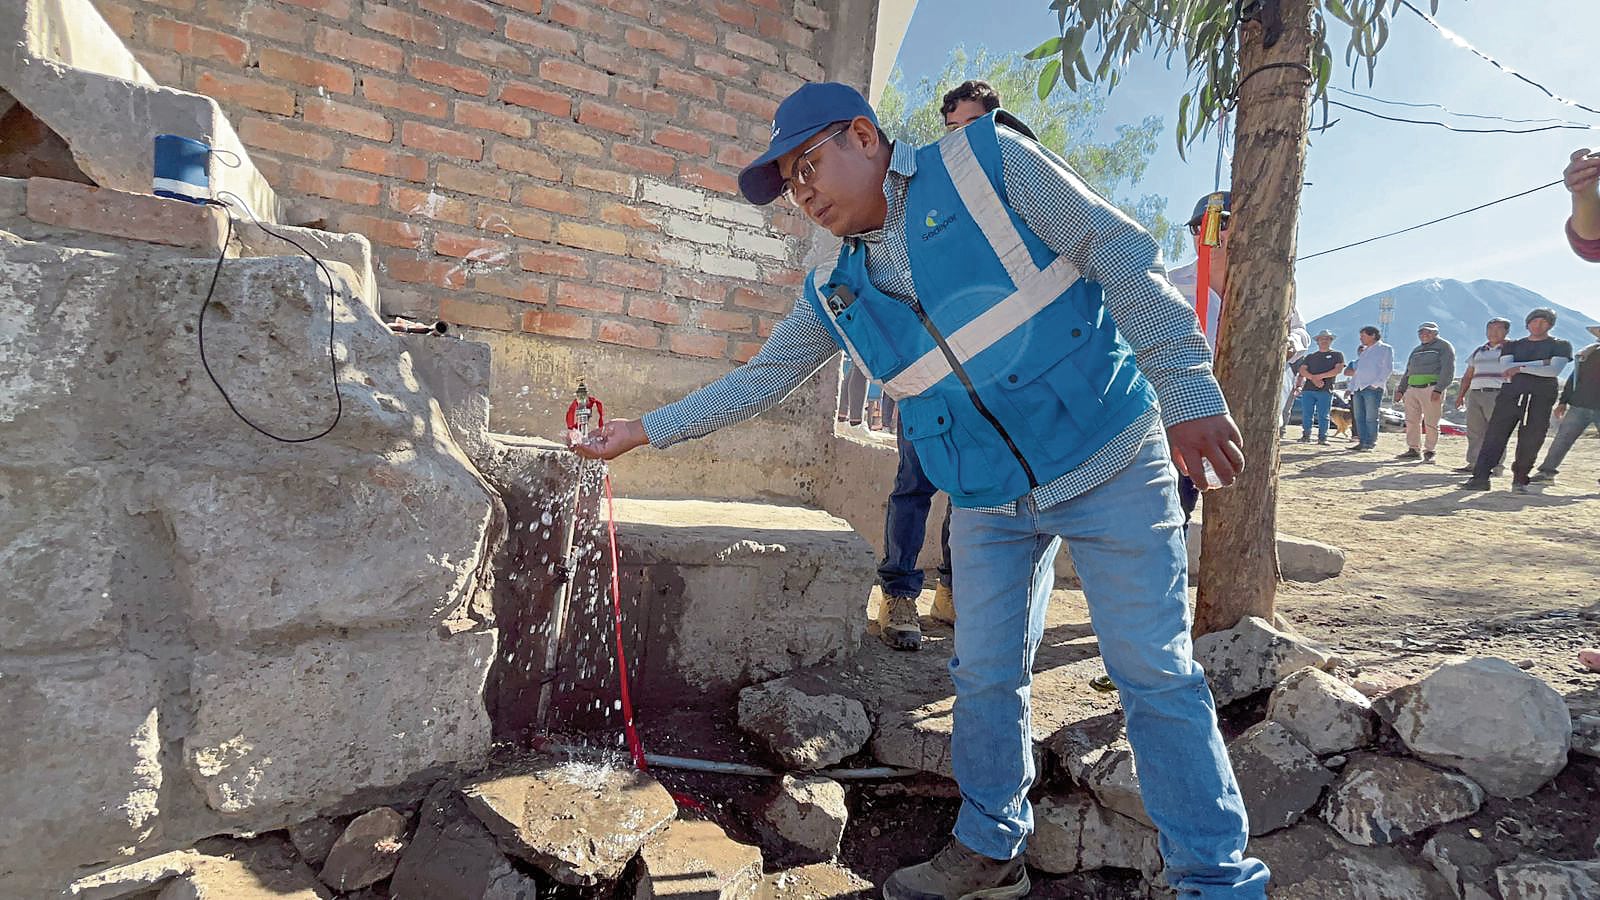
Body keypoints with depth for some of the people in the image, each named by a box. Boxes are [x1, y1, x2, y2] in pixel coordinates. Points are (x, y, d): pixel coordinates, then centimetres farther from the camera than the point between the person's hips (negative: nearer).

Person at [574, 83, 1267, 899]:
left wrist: (1186, 389, -17)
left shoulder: (985, 161, -8)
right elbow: (756, 381, 13)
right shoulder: (835, 294, 5)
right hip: (990, 501, 5)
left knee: (1155, 673, -1)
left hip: (1108, 459, -4)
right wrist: (643, 429, 12)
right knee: (986, 678, 10)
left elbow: (1121, 257, -11)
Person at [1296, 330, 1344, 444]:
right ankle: (1306, 436, 7)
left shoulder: (1337, 355, 12)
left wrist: (1320, 376, -11)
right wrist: (1313, 378, -13)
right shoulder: (1310, 356, 19)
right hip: (1308, 389, 2)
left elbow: (1338, 369, -4)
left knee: (1323, 416, -3)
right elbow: (1302, 370, 6)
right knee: (1306, 415, 0)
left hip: (1326, 390, -2)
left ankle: (1322, 437, 1)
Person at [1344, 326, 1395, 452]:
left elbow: (1387, 369, -5)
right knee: (1359, 418, 4)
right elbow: (1355, 369, 26)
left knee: (1371, 418, -7)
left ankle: (1370, 443, -5)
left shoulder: (1385, 349, 4)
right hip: (1358, 388, 7)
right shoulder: (1364, 351, 25)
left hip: (1373, 388, -7)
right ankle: (1362, 442, 8)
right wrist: (1352, 387, 15)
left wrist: (1376, 383, -15)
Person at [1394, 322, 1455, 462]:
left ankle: (1429, 452, 2)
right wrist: (1401, 389, 17)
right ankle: (1413, 449, 12)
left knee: (1431, 423, -5)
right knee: (1412, 421, 5)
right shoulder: (1416, 350, 24)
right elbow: (1408, 371, 28)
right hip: (1412, 389, 7)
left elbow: (1448, 370, -9)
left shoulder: (1444, 346, 2)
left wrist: (1438, 389, -20)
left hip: (1432, 389, -7)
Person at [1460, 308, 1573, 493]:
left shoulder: (1560, 346, 11)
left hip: (1541, 397, -1)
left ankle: (1520, 480, 7)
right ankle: (1480, 478, -13)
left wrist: (1520, 368, -8)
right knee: (1495, 436, -9)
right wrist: (1543, 363, -5)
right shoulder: (1512, 345, 18)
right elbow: (1507, 368, -1)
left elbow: (1554, 370, -7)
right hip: (1511, 394, 1)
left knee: (1530, 443, -5)